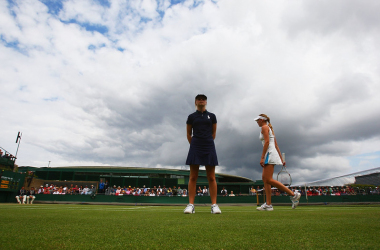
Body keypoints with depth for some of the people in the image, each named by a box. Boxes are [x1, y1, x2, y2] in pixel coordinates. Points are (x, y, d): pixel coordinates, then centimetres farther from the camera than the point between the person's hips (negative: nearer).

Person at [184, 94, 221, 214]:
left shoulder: (212, 116, 11)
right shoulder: (191, 117, 9)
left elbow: (213, 133, 16)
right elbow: (188, 134, 14)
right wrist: (194, 144, 11)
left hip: (209, 147, 1)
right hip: (195, 148, 0)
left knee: (211, 177, 2)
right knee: (193, 177, 0)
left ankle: (214, 205, 8)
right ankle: (191, 205, 5)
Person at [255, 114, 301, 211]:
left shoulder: (264, 127, -2)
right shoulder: (270, 128, 25)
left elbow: (267, 142, -15)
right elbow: (276, 145, 21)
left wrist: (262, 157, -19)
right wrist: (281, 158, 19)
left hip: (270, 153, -10)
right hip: (271, 154, 10)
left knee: (268, 179, -14)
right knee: (265, 179, 5)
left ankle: (293, 194, -10)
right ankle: (268, 205, 3)